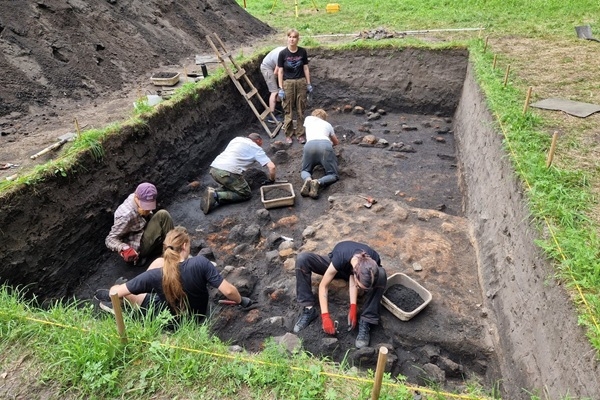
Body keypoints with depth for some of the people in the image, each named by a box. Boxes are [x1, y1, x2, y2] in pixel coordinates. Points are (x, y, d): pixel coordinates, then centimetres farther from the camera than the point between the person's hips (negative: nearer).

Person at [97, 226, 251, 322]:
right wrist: (242, 301, -9)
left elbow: (116, 292, -19)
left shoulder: (156, 275, -29)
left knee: (122, 291, 13)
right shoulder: (201, 263, -30)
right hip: (198, 315, 2)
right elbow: (228, 291, -29)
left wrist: (112, 292, 6)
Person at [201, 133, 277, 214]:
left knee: (231, 185, 30)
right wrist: (272, 180, 21)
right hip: (228, 172, -7)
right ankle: (216, 196, -9)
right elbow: (272, 167, 2)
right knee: (246, 194, 8)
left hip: (213, 168, 7)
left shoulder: (237, 139, 28)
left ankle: (213, 192, 3)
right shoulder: (257, 148, 11)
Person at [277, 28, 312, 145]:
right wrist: (281, 88, -6)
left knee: (300, 110, 6)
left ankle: (300, 134, 16)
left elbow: (306, 68, 7)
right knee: (288, 110, 3)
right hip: (288, 83, -2)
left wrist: (309, 84, 5)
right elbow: (280, 71, -3)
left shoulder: (302, 52, 0)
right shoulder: (283, 53, -5)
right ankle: (288, 135, 15)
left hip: (301, 82, 2)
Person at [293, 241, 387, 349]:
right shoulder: (340, 258, -43)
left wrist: (353, 307, -33)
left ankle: (365, 323, -24)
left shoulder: (373, 261, -37)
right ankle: (309, 310, -20)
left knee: (381, 275, -34)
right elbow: (323, 286, -31)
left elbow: (353, 280, -24)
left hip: (352, 271, 1)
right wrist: (325, 316, -33)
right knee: (302, 259, -29)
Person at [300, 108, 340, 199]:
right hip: (325, 145, -1)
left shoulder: (308, 119, 35)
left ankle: (308, 179, -13)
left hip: (310, 145, 1)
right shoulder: (327, 124, 34)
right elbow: (336, 142, 48)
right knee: (333, 175, 10)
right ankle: (318, 183, -22)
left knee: (304, 171, 23)